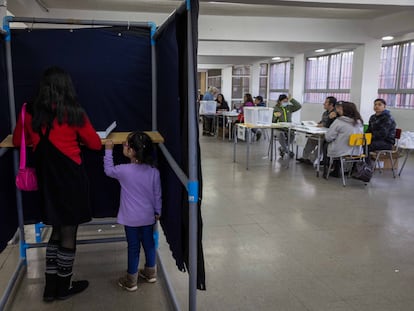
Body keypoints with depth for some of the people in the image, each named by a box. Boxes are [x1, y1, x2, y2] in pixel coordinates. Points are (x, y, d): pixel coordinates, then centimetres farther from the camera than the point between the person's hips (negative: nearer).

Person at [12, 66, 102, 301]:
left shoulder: (31, 113, 1)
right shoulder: (74, 113, -9)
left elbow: (18, 141, 17)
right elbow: (95, 144, 0)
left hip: (47, 179, 4)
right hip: (71, 178, -4)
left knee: (57, 231, 19)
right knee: (69, 233, 10)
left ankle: (51, 287, 26)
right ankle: (63, 287, 25)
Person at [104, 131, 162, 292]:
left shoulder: (124, 170, -19)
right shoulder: (154, 171, -9)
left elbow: (108, 170, 3)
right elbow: (157, 195, 1)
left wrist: (108, 150, 10)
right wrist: (157, 211, 15)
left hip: (131, 218, -3)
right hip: (148, 216, 3)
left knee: (133, 247, 7)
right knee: (149, 243, 18)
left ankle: (131, 280, 20)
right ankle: (150, 272, 36)